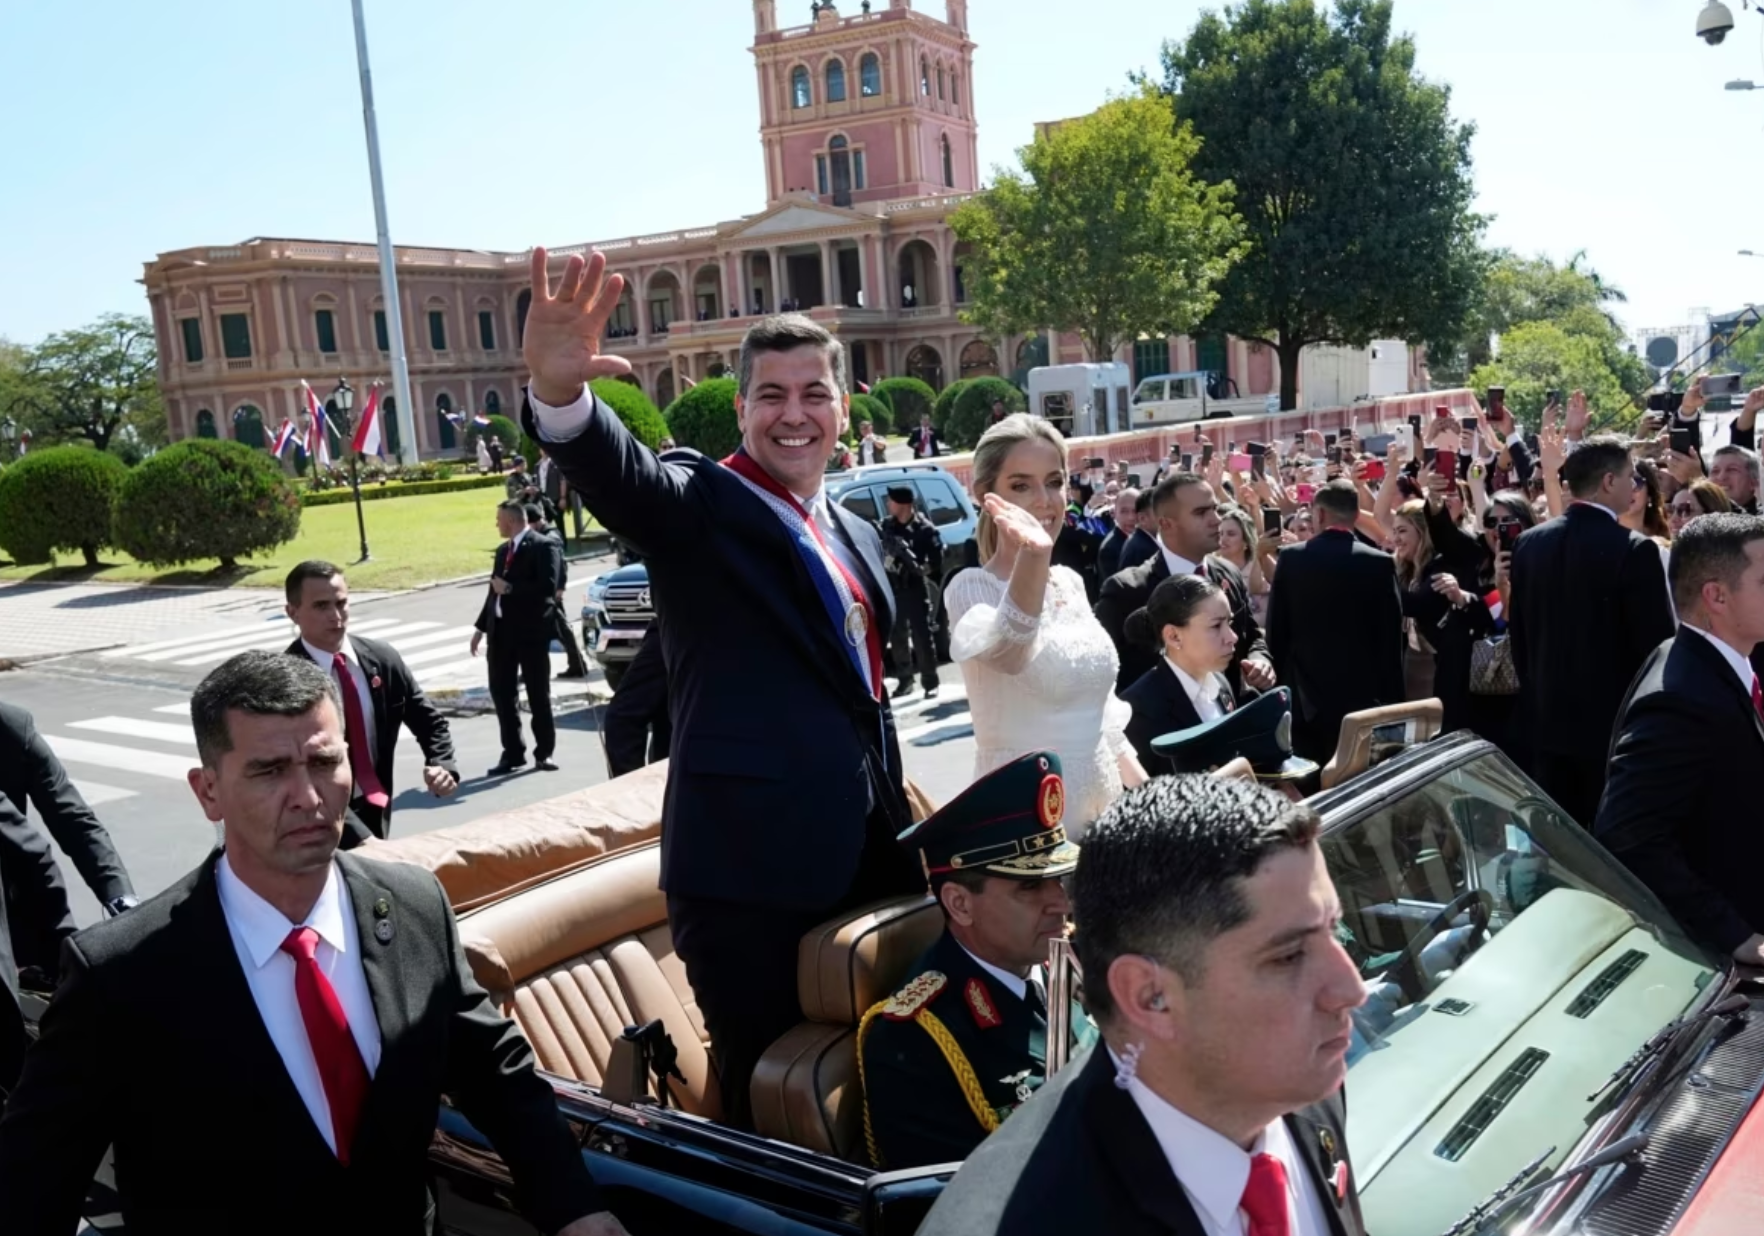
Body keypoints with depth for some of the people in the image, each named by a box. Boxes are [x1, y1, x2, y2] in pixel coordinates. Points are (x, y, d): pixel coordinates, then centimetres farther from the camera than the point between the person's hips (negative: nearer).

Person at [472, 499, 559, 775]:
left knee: (538, 694, 3)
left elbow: (548, 587, -19)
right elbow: (494, 590, 18)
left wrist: (510, 588, -16)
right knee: (501, 692, 6)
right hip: (501, 630, 7)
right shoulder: (502, 550, 15)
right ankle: (512, 753, 13)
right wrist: (481, 627, 14)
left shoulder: (542, 546, -8)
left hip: (531, 630, -7)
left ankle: (544, 752, 12)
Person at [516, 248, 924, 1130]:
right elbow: (617, 473, -30)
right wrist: (558, 392, -52)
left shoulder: (857, 535, 14)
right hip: (751, 868, -7)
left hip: (866, 859, 7)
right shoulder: (697, 504, -7)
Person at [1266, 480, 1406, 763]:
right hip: (1362, 695, 0)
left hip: (1305, 696, 0)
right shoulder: (1380, 563, -4)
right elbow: (1391, 639, -3)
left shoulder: (1291, 558, -3)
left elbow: (1275, 632, 0)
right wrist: (1392, 700, 4)